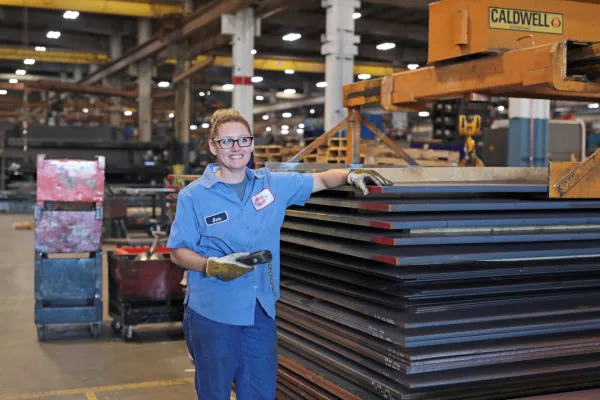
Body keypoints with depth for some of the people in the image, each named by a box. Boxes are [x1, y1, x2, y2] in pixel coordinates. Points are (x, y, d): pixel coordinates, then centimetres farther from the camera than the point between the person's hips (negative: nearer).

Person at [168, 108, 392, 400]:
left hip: (261, 311, 4)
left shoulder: (274, 184, 5)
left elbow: (321, 180, 14)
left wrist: (351, 175, -4)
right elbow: (178, 252, -4)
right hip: (213, 313, -3)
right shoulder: (194, 196, -6)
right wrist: (213, 266, -21)